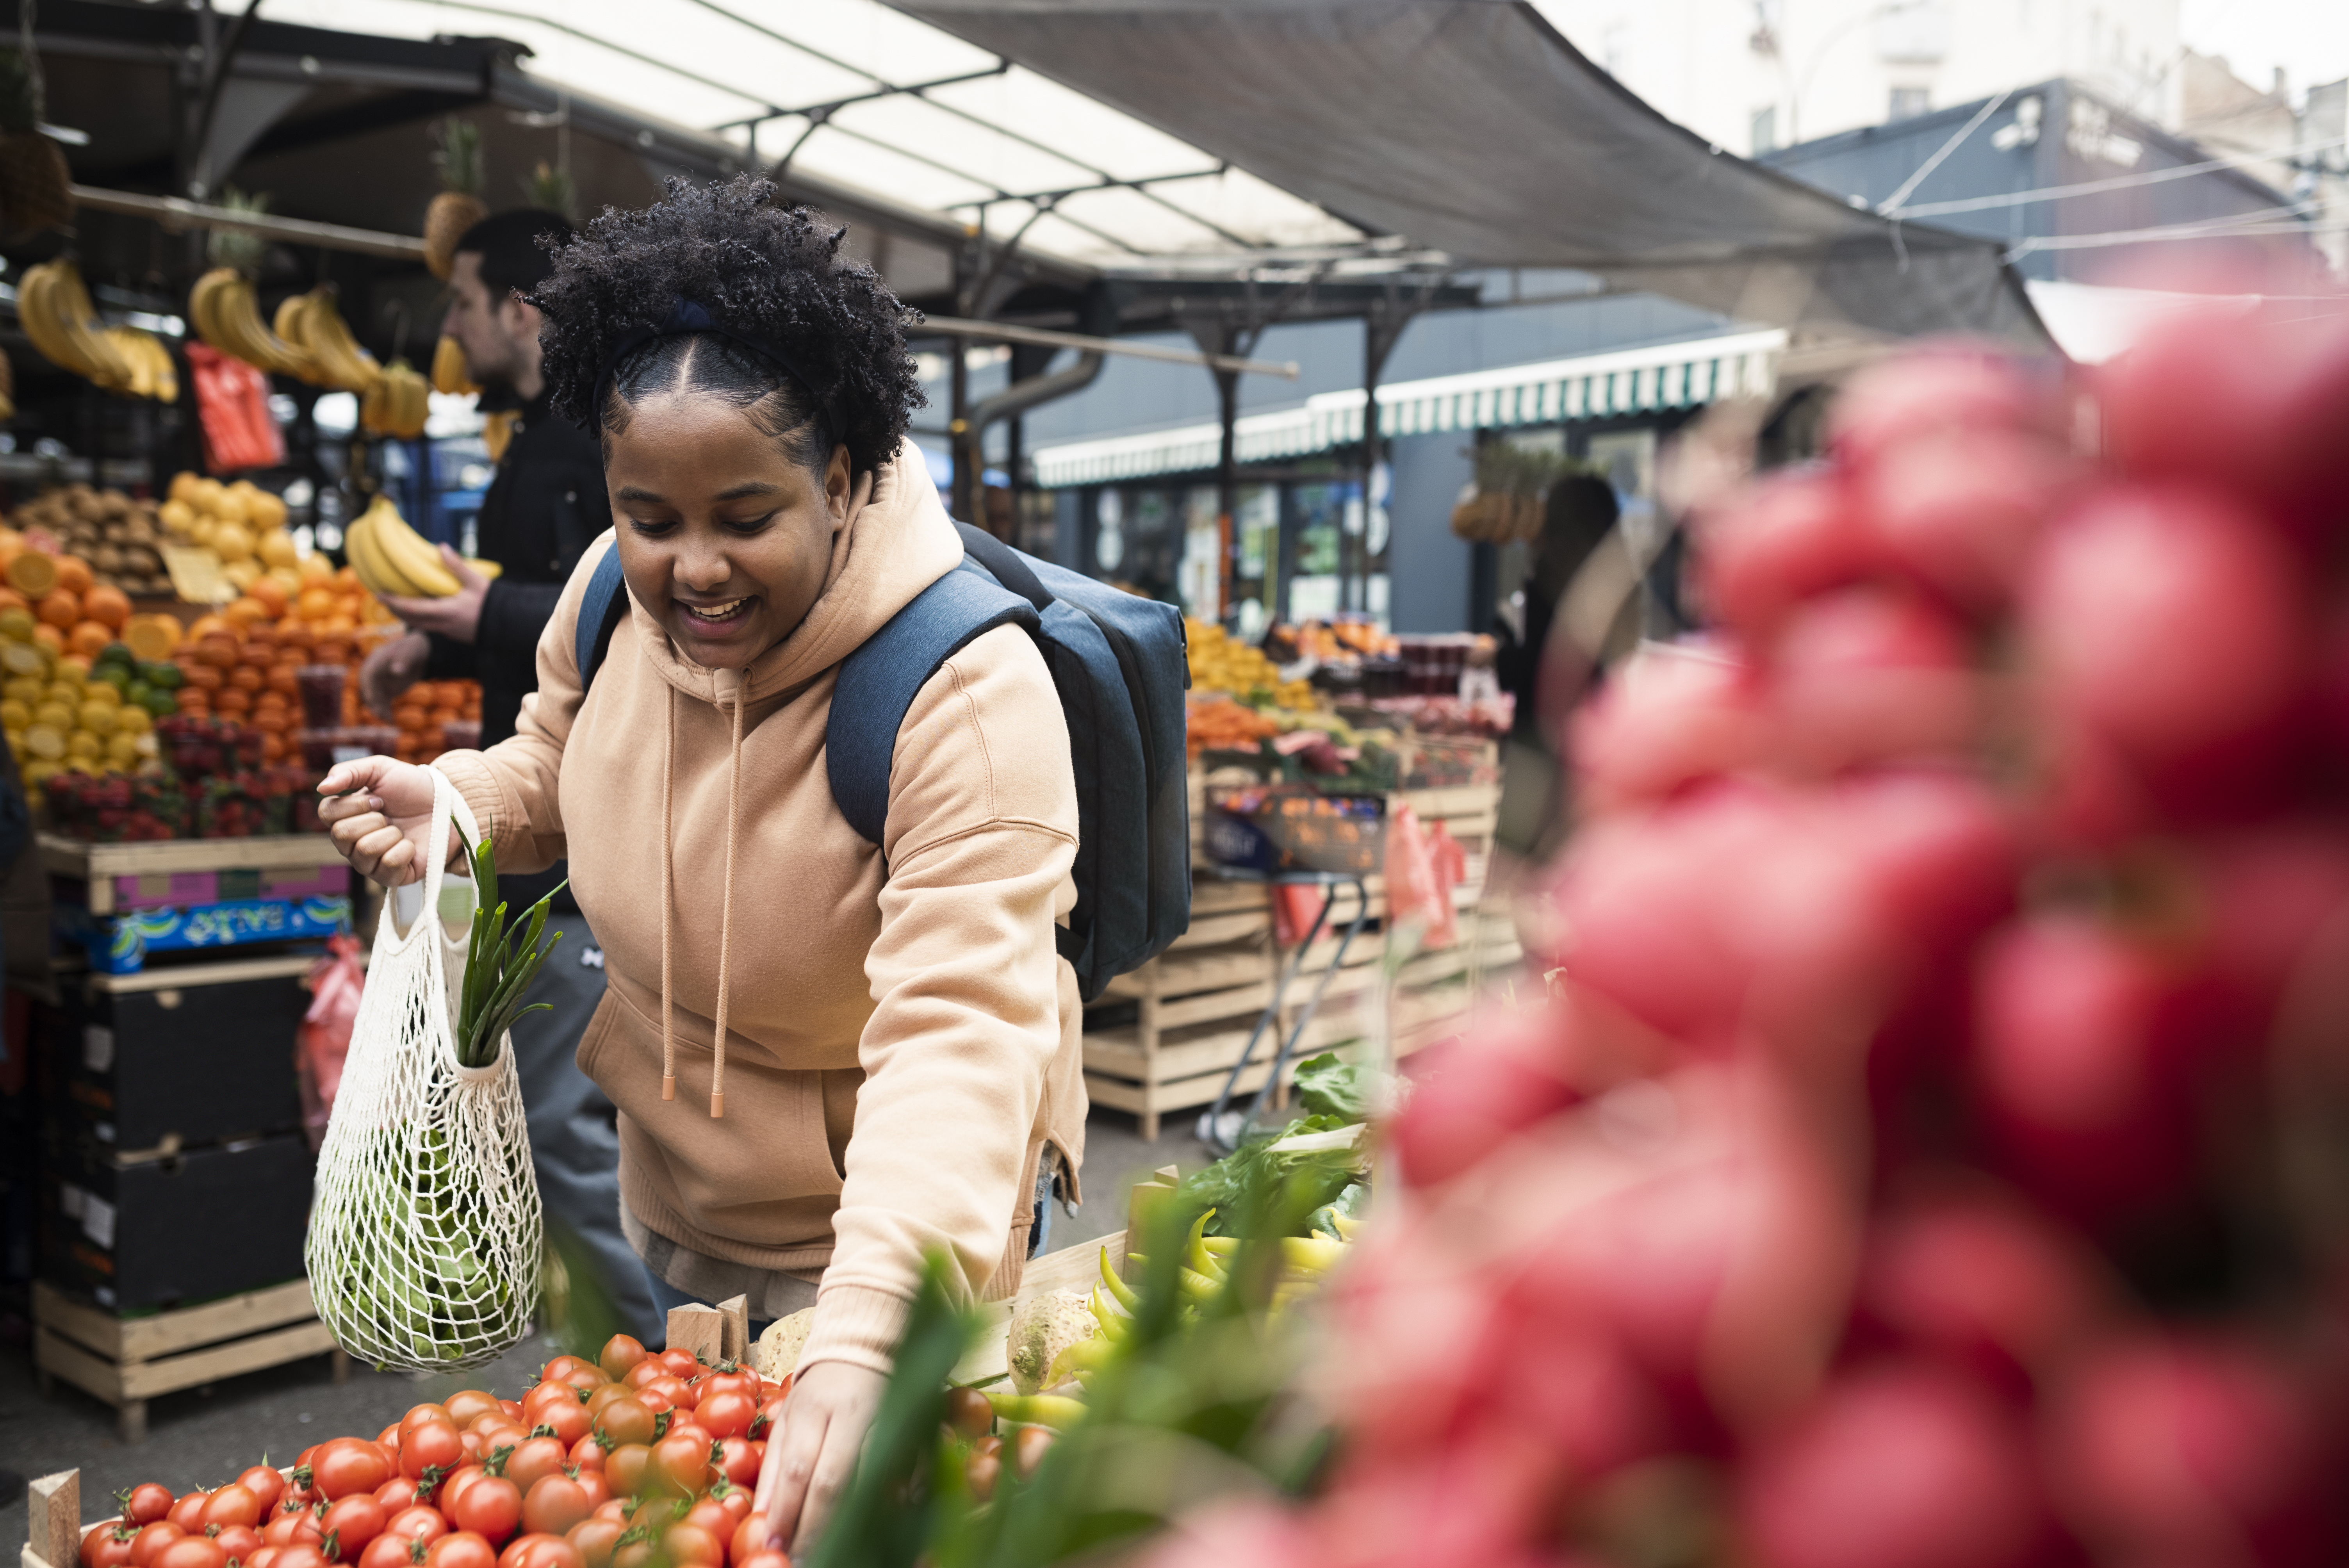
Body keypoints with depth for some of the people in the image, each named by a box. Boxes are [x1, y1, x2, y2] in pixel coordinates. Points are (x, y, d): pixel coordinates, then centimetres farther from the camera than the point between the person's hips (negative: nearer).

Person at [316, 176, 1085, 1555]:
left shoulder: (967, 694, -33)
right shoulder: (616, 598, -13)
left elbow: (959, 1029, -42)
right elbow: (565, 762, 10)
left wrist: (869, 1334, -54)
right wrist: (457, 805, -12)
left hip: (894, 1232, -6)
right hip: (674, 1208, 6)